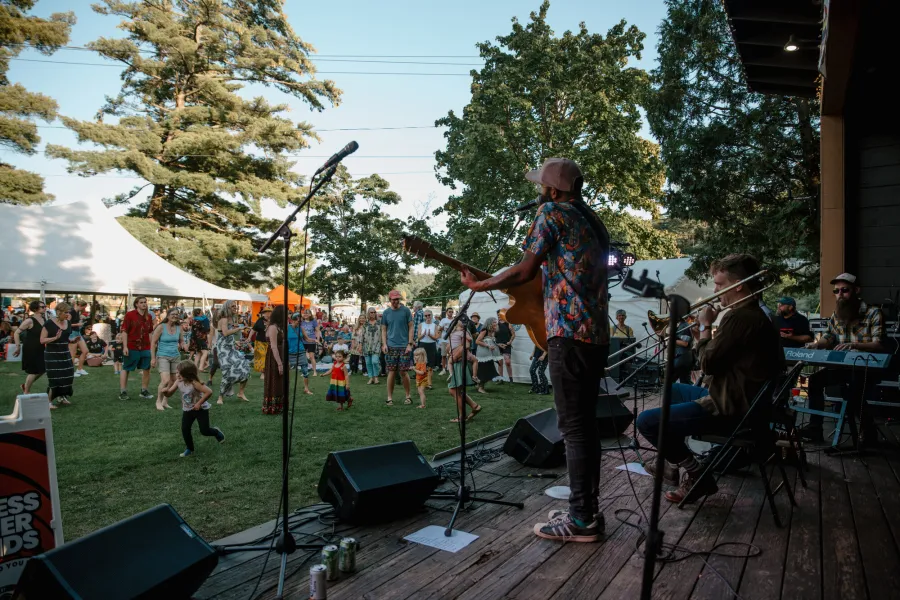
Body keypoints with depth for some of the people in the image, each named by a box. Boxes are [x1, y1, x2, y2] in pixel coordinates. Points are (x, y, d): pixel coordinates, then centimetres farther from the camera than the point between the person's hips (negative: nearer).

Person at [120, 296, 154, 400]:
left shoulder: (149, 316, 8)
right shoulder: (130, 314, -6)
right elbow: (124, 331, -7)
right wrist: (125, 347, -13)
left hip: (146, 348, 4)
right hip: (132, 348, -4)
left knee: (146, 369, 4)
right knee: (126, 369, 7)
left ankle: (144, 391, 16)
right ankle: (122, 392, 16)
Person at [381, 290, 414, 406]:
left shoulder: (405, 311, 1)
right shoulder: (386, 312, 7)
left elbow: (411, 327, 1)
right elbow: (383, 330, 11)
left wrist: (410, 344, -6)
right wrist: (384, 344, -3)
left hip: (404, 346, -1)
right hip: (391, 347, 2)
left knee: (404, 372, 0)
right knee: (391, 372, 3)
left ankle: (408, 396, 16)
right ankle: (390, 398, 11)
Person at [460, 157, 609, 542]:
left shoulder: (552, 213, -5)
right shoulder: (593, 222, 20)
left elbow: (525, 271, -6)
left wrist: (478, 285, 6)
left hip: (569, 333, -9)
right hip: (597, 334, 9)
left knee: (573, 427, -4)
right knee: (585, 423, 13)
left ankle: (582, 520, 4)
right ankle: (587, 509, 22)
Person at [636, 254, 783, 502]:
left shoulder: (739, 317, -22)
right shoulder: (753, 314, 13)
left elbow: (708, 364, -20)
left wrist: (706, 326, -7)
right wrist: (702, 336, 7)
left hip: (731, 408, -11)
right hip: (735, 397, 12)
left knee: (646, 421, -16)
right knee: (673, 390, 32)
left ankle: (697, 476, -1)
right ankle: (673, 461, 34)